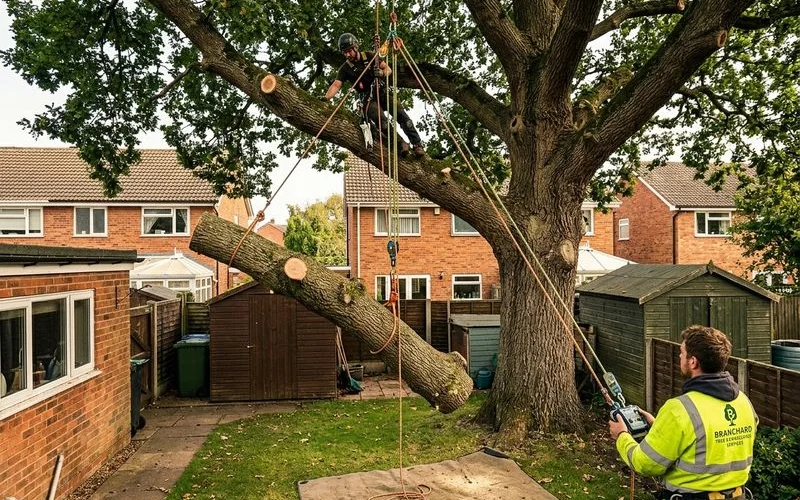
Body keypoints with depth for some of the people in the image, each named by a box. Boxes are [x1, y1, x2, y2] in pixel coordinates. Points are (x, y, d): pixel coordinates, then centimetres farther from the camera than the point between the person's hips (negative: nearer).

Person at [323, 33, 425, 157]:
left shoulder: (370, 56, 3)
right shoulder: (345, 69, 0)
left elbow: (388, 69, 4)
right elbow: (336, 85, -11)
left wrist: (382, 73, -20)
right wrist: (326, 98, -30)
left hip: (382, 90, 1)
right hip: (368, 98, -1)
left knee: (399, 112, -22)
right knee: (378, 117, -32)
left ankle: (417, 144, -20)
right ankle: (401, 143, -30)